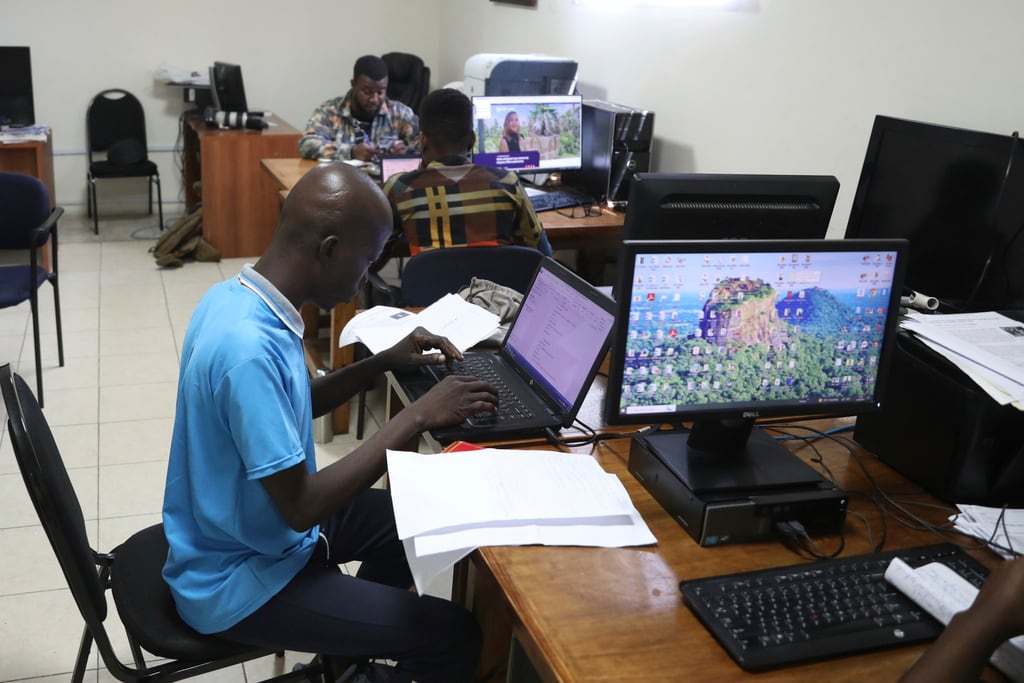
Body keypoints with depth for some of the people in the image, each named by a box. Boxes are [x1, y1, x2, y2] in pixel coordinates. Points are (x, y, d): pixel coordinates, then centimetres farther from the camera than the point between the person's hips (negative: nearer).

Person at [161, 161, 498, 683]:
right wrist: (417, 416, -24)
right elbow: (304, 507, -29)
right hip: (240, 580, -9)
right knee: (454, 636, -10)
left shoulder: (235, 296, -5)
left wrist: (383, 363, 1)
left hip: (237, 531, 9)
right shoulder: (248, 349, -33)